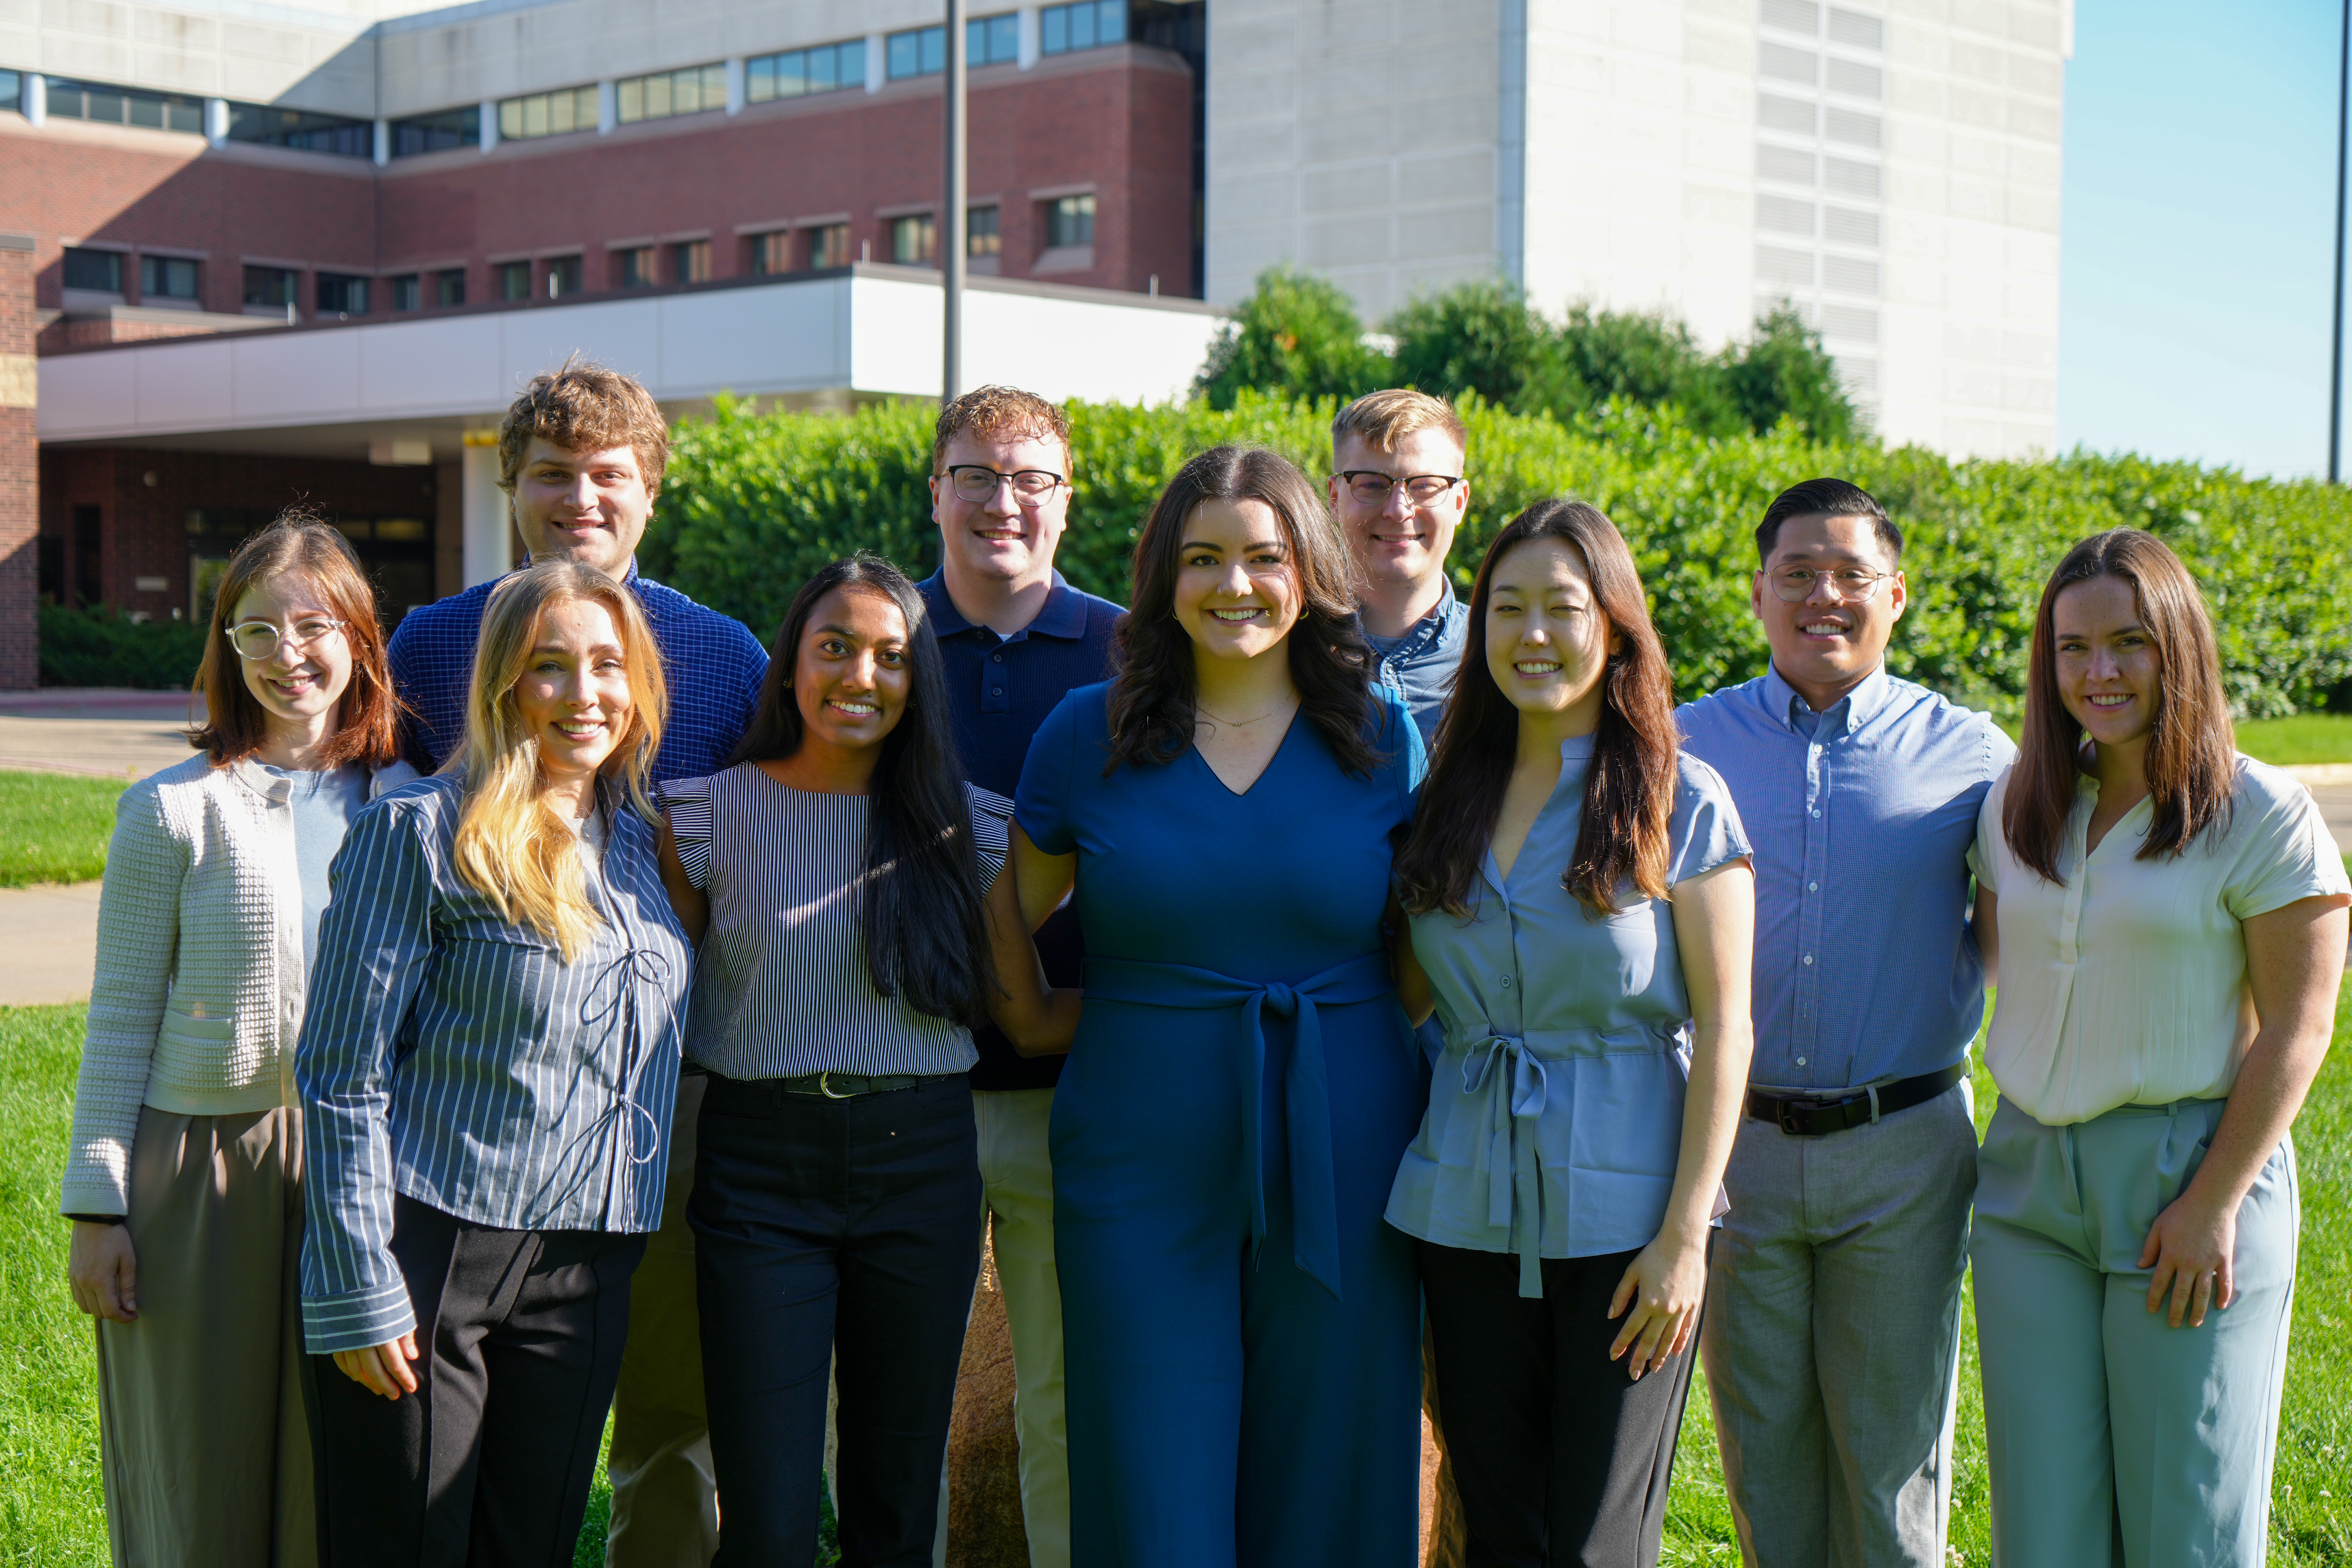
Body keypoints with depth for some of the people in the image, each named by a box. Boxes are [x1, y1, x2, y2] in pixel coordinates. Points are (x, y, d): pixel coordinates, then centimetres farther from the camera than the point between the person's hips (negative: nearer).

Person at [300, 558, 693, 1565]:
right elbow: (342, 1075, -10)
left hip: (583, 1272, 6)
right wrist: (357, 1290, -13)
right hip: (431, 1256, -5)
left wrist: (620, 1238, 14)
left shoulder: (634, 838, 11)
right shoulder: (421, 831, -8)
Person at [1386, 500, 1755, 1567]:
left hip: (1622, 1216, -4)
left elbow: (1722, 1026, -6)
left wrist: (1685, 1234, -12)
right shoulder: (1449, 800, 9)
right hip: (1468, 1209, 4)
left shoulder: (1682, 802, -3)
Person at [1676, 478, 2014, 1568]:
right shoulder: (1685, 744, 2)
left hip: (1902, 1149, -1)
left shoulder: (1969, 754, 0)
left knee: (1892, 1449, 8)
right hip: (1736, 1145, 1)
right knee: (1762, 1443, 11)